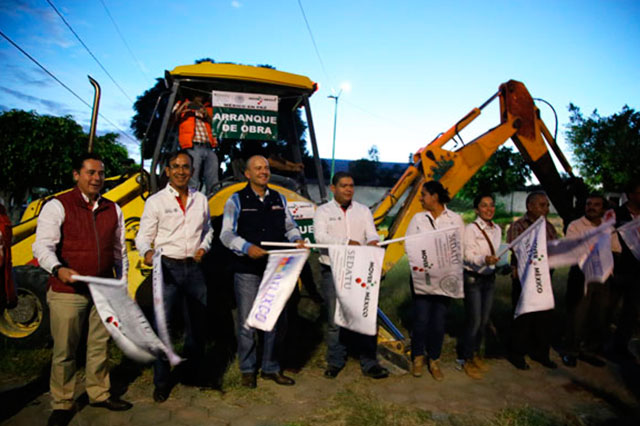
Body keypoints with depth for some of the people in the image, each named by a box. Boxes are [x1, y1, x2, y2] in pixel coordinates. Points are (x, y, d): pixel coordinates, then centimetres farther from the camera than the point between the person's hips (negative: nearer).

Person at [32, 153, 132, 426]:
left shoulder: (113, 209, 10)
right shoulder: (58, 206, -4)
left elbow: (119, 250, 17)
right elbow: (42, 246, -12)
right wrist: (58, 269, -30)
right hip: (68, 291, -4)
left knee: (99, 345, 13)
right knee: (64, 350, 4)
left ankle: (98, 393, 29)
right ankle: (62, 404, 21)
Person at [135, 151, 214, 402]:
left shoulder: (201, 200, 9)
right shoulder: (156, 201, -2)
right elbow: (144, 235, -2)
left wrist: (204, 247, 2)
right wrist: (147, 252, -23)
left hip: (194, 267, 4)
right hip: (168, 267, -3)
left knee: (197, 323, 12)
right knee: (163, 325, -2)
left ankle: (194, 374, 30)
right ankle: (161, 383, 13)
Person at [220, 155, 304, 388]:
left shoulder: (279, 199, 12)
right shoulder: (237, 200, 0)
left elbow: (289, 226, 16)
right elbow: (226, 233, -8)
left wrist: (297, 240, -6)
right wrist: (247, 248, -25)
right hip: (247, 270, -4)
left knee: (277, 319, 11)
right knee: (247, 321, 3)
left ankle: (271, 368, 26)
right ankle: (248, 369, 21)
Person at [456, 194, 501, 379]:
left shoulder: (497, 229, 8)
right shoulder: (470, 229, -13)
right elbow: (469, 256, -20)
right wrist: (484, 260, -37)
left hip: (489, 278, 7)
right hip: (473, 279, -7)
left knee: (484, 321, 12)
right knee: (474, 321, -5)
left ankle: (475, 354, 29)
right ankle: (465, 359, 11)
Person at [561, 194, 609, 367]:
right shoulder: (575, 226, -3)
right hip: (581, 275, -5)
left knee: (599, 317, 11)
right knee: (576, 316, -1)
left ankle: (588, 350, 27)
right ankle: (571, 352, 15)